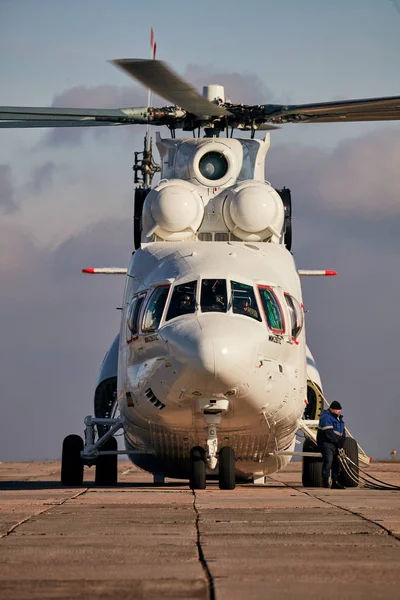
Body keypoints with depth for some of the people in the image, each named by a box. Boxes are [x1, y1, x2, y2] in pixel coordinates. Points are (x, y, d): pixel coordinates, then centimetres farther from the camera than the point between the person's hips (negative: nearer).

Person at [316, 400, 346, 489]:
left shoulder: (338, 418, 18)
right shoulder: (326, 417, -13)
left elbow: (342, 431, 21)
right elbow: (328, 432, -21)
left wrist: (343, 440, 1)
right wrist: (338, 441, -20)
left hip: (335, 444, 9)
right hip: (326, 443, -9)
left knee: (336, 462, 7)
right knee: (328, 460, -19)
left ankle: (335, 482, 11)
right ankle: (325, 480, -14)